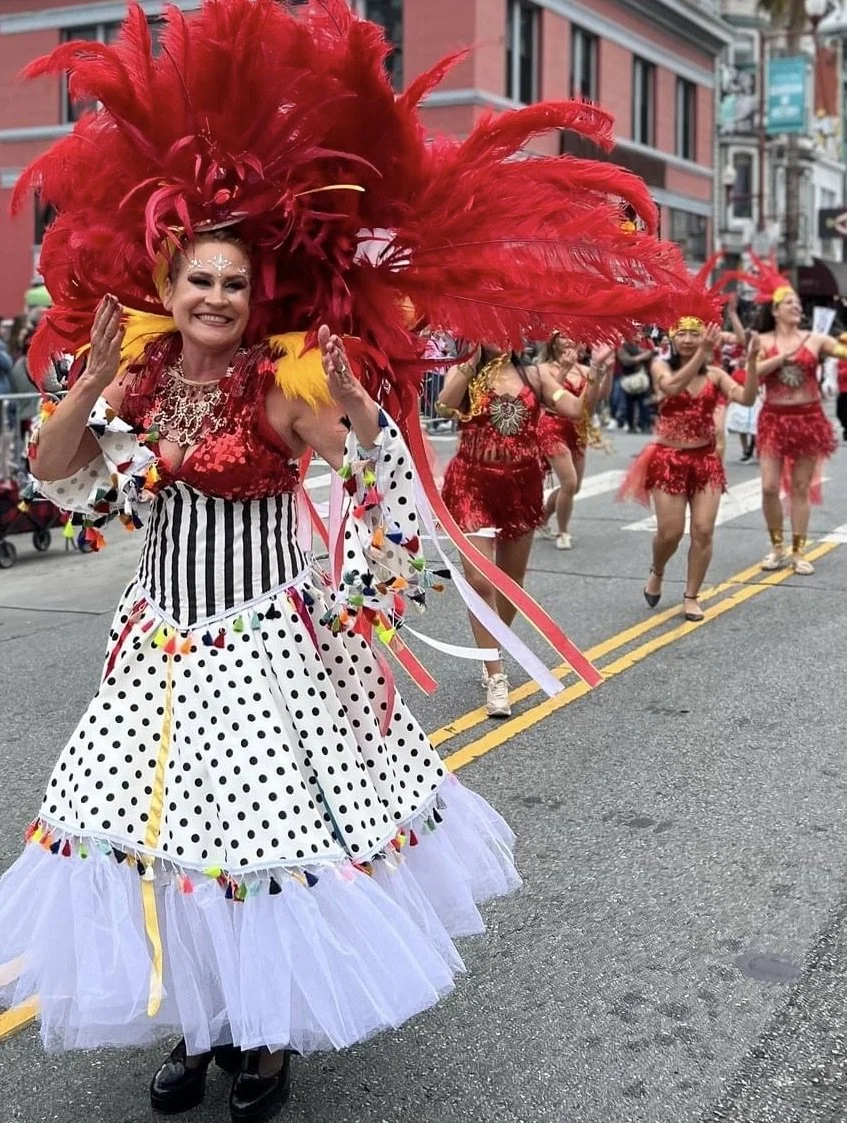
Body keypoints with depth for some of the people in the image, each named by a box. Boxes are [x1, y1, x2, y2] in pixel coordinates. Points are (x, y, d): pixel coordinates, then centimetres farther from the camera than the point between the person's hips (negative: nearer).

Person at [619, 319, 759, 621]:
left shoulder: (714, 374, 1)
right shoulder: (661, 367, -3)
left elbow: (746, 398, -12)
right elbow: (672, 387, -26)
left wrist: (751, 360, -22)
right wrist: (702, 353, -32)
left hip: (706, 459, 2)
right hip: (669, 459, -2)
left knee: (703, 531, -2)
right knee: (670, 532, -3)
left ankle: (691, 597, 12)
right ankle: (657, 573, 30)